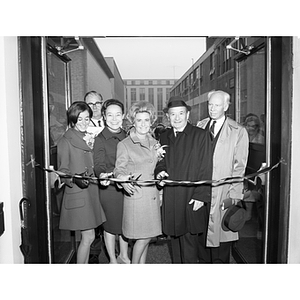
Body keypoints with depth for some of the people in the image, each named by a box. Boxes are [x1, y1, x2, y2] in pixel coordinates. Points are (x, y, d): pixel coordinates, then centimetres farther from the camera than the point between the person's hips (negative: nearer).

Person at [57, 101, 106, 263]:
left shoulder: (88, 139, 15)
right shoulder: (66, 141, -7)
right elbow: (62, 171, -9)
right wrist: (75, 179, -27)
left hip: (91, 191, 7)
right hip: (77, 195, -7)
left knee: (87, 237, 12)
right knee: (88, 236, -5)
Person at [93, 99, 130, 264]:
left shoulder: (127, 137, 8)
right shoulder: (100, 139, -9)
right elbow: (99, 164, -19)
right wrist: (102, 175, -39)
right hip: (109, 188, -5)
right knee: (111, 225, 9)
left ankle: (124, 256, 38)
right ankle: (112, 260, 30)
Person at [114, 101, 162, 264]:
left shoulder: (154, 142, 12)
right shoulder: (124, 144, -5)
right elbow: (119, 168, -8)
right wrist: (122, 178, -28)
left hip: (153, 194, 6)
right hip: (136, 195, -5)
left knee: (146, 236, 12)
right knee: (143, 237, -1)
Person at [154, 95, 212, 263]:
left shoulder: (200, 135, -3)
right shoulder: (164, 137, 12)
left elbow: (205, 169, -6)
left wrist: (201, 196, -11)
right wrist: (160, 172, -3)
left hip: (192, 198, -4)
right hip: (170, 198, 5)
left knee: (189, 241, -1)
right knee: (174, 237, 11)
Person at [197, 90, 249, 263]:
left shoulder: (238, 131, 0)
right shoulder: (200, 127, 11)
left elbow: (239, 166, -4)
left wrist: (234, 196, -10)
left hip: (223, 193, -3)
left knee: (221, 237, 2)